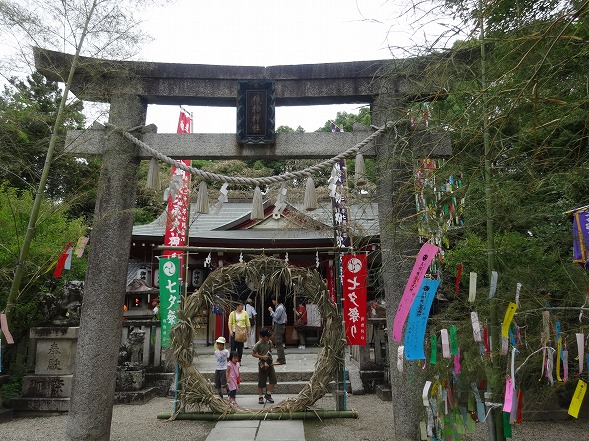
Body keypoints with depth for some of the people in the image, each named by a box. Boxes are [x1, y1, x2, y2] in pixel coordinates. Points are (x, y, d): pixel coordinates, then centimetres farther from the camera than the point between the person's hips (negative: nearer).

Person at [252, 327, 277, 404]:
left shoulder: (270, 342, 2)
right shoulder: (258, 344, -15)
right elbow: (253, 353, -10)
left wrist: (269, 356, 0)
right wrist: (262, 357, -18)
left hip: (270, 364, 5)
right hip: (262, 365, -5)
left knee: (273, 380, 1)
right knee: (261, 382, 4)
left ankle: (268, 395, 18)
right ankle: (260, 397, 20)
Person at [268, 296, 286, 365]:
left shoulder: (280, 308, -17)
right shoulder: (278, 307, 16)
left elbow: (276, 317, -20)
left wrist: (271, 311, -13)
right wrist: (271, 311, 8)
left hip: (279, 326, -11)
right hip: (278, 326, 11)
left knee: (278, 343, -7)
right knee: (279, 343, 14)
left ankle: (280, 360, -4)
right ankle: (282, 359, 19)